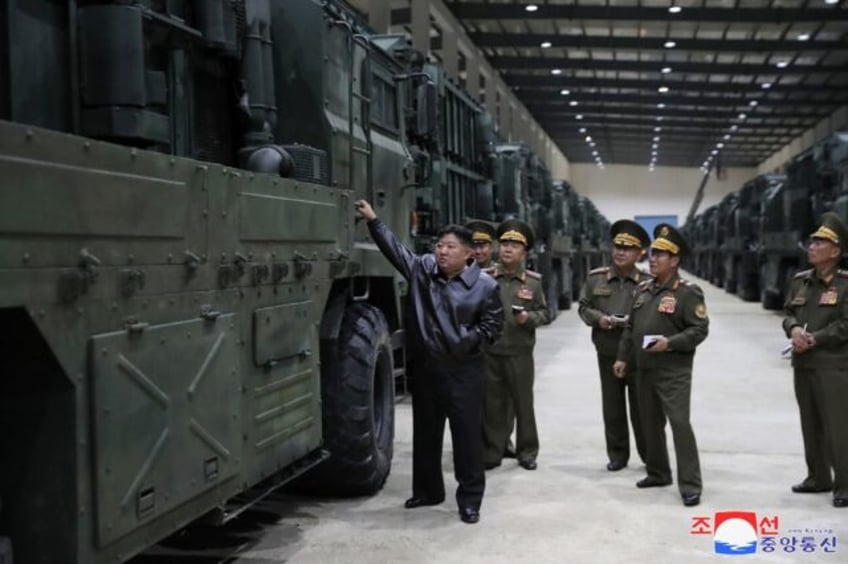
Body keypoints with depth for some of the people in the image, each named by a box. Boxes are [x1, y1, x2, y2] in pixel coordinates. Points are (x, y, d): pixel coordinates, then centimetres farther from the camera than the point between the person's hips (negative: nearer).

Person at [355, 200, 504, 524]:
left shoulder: (484, 286, -7)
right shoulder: (421, 269, 3)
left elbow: (492, 326, -3)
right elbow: (394, 248, 3)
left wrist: (466, 343, -13)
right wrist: (373, 220, -3)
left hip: (463, 371, -4)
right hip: (425, 367, 4)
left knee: (467, 435, -2)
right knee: (425, 433, 15)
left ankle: (470, 499, 9)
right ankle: (427, 490, 31)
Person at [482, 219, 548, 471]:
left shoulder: (534, 281, 2)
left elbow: (544, 312, 6)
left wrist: (529, 318, -14)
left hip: (520, 352, 0)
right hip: (489, 351, 0)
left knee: (523, 403, 7)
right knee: (492, 404, 7)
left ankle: (527, 452, 20)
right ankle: (492, 452, 18)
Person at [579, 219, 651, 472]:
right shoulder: (595, 278, 2)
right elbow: (583, 308, 9)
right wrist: (598, 319, -11)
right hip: (607, 354, 2)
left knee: (641, 408, 5)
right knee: (612, 408, 10)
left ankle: (650, 456, 18)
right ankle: (617, 455, 23)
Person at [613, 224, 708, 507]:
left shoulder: (688, 292, -9)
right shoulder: (642, 289, 12)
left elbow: (700, 330, -13)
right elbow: (631, 327, 17)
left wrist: (670, 343, -24)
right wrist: (622, 357, 13)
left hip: (673, 372, -7)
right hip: (644, 369, 7)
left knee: (680, 424, -10)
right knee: (650, 424, 14)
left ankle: (690, 485, -5)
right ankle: (658, 473, 28)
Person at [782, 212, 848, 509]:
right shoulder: (800, 281, 11)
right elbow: (788, 313, 14)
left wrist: (814, 339, -16)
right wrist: (794, 329, -8)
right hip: (803, 364, 7)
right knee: (811, 424, 15)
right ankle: (818, 477, 27)